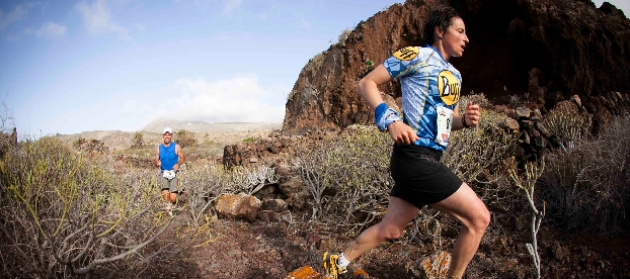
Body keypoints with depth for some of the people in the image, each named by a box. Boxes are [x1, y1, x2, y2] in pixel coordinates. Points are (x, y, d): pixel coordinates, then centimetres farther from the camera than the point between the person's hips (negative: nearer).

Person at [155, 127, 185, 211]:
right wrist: (157, 163, -13)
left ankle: (173, 206, 27)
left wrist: (178, 164, -19)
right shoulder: (159, 148, 6)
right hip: (164, 173, 2)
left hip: (174, 173, -2)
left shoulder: (176, 147, -2)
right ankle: (168, 208, 8)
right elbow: (156, 161, 11)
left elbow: (183, 158, 1)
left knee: (172, 198, -9)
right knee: (165, 193, -20)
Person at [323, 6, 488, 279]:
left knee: (389, 229, 17)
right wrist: (391, 120, -20)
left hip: (426, 160, 9)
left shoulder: (454, 75, 20)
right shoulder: (417, 55, -5)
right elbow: (366, 83, -6)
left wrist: (466, 120, 3)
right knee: (478, 217, -6)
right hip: (416, 157, -9)